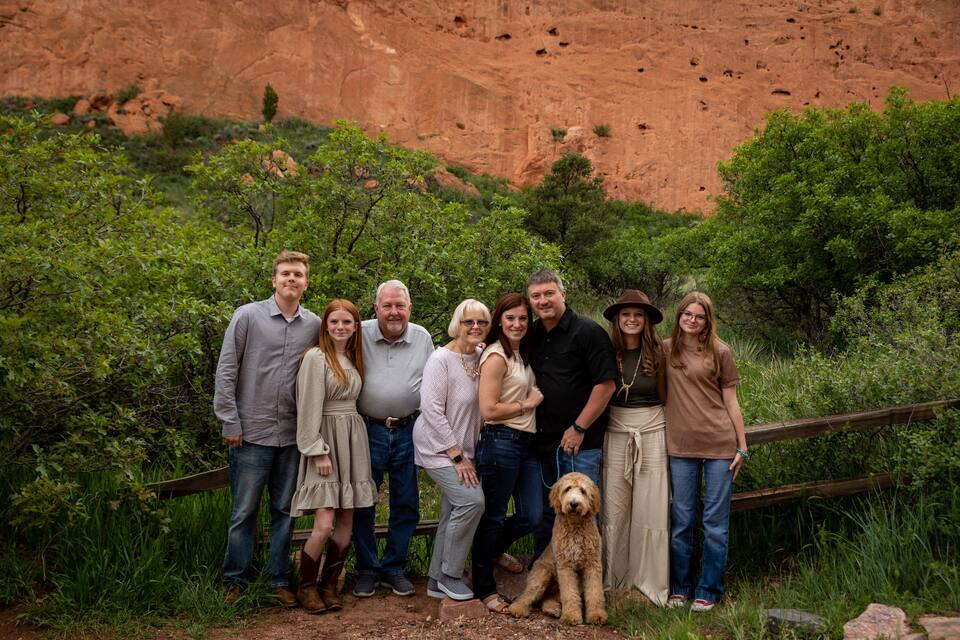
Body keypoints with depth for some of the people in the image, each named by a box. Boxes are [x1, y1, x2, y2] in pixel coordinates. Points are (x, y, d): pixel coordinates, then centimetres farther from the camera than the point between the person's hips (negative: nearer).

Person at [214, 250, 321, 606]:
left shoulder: (314, 325, 5)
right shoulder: (248, 316, -4)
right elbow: (226, 372, -4)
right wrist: (230, 423, -6)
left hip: (293, 436, 3)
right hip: (252, 433, -3)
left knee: (284, 510, 12)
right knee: (244, 512, 6)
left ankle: (280, 580, 24)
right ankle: (235, 582, 20)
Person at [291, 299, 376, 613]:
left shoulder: (353, 358, 12)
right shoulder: (316, 357, -10)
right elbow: (309, 410, -13)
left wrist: (353, 441, 6)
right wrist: (319, 452, -16)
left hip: (353, 439, 7)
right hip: (325, 440, -7)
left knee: (347, 520, 6)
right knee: (324, 525, -11)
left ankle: (330, 584, 21)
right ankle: (306, 586, 11)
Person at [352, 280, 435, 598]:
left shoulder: (422, 338, 2)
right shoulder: (360, 335, -6)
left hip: (407, 431, 2)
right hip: (368, 429, -2)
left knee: (406, 506, 9)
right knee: (363, 504, 6)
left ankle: (393, 568, 26)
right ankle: (367, 569, 23)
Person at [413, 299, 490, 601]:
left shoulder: (482, 358, 3)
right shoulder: (441, 359, -16)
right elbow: (432, 410, -18)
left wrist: (466, 452, 5)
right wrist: (457, 455, -17)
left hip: (463, 448, 7)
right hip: (438, 448, -7)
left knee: (453, 514, 10)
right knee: (472, 499, -19)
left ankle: (437, 581, 24)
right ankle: (450, 574, -2)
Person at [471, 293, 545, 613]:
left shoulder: (522, 355, 14)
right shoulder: (496, 356, -12)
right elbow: (489, 410, -17)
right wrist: (528, 404, -9)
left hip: (526, 442, 8)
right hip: (501, 442, -8)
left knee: (533, 515, 8)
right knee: (494, 515, 4)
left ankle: (491, 551, 34)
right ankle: (484, 587, 20)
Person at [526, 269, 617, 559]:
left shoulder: (588, 332, -9)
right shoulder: (532, 336, 11)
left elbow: (606, 384, -14)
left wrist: (579, 429, -14)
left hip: (581, 443, -6)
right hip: (542, 441, 6)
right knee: (544, 512, 16)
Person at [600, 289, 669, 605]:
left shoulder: (658, 353, -1)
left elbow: (666, 398, 7)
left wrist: (670, 433, 4)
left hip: (652, 433, -1)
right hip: (615, 433, 1)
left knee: (651, 507, 2)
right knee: (614, 508, 6)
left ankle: (653, 581, 14)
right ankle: (613, 577, 20)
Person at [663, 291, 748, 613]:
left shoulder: (719, 352, 2)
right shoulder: (666, 350, 6)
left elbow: (731, 401, 5)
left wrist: (742, 446, 2)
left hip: (719, 444, -1)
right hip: (681, 445, 1)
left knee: (715, 521, 4)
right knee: (682, 519, 9)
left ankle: (708, 590, 16)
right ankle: (680, 586, 22)